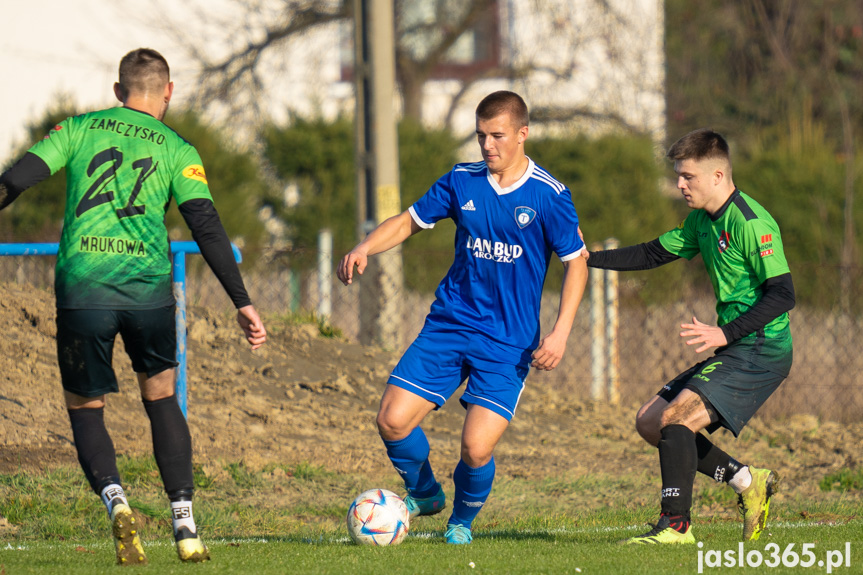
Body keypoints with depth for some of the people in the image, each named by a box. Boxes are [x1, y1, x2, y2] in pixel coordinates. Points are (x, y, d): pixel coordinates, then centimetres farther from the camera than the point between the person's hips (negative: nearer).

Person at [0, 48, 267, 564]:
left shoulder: (80, 129, 15)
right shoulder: (177, 150, 12)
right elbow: (207, 226, 2)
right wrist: (243, 303, 1)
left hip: (82, 285, 0)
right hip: (149, 287, 0)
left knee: (85, 407, 14)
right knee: (161, 396, 22)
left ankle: (114, 498, -14)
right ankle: (186, 525, 13)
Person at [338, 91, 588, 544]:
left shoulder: (549, 196, -6)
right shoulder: (462, 181, 4)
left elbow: (576, 263, 0)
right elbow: (409, 221, 13)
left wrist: (560, 333, -10)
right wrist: (366, 248, -7)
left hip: (508, 341, -3)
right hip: (448, 324, 3)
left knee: (477, 447, -15)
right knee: (393, 420, -10)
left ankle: (462, 520, 18)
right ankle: (424, 494, 20)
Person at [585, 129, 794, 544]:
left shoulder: (751, 224, -17)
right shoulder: (703, 219, 13)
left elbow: (782, 294, -21)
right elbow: (657, 253, 24)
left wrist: (726, 333, -26)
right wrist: (590, 258, 16)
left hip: (761, 350, -10)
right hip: (734, 352, 10)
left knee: (676, 416, -23)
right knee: (649, 421, 9)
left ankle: (676, 524, -21)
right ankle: (747, 482, 11)